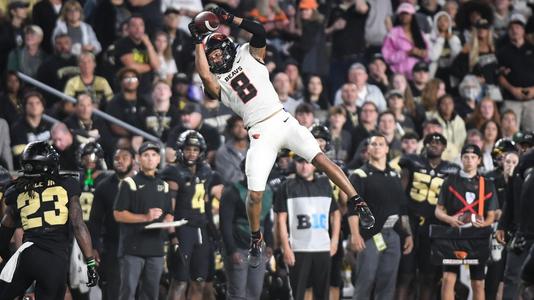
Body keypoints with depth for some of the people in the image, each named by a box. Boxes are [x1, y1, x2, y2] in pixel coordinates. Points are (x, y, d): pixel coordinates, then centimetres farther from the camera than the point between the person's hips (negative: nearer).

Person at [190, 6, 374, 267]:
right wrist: (198, 41, -7)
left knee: (321, 159, -14)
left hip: (282, 121, 0)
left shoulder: (247, 57, 11)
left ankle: (359, 204, -11)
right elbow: (204, 74, -13)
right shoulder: (218, 83, 10)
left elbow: (259, 31, -6)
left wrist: (229, 19, -8)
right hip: (260, 135, 0)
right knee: (254, 194, -8)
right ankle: (256, 242, 14)